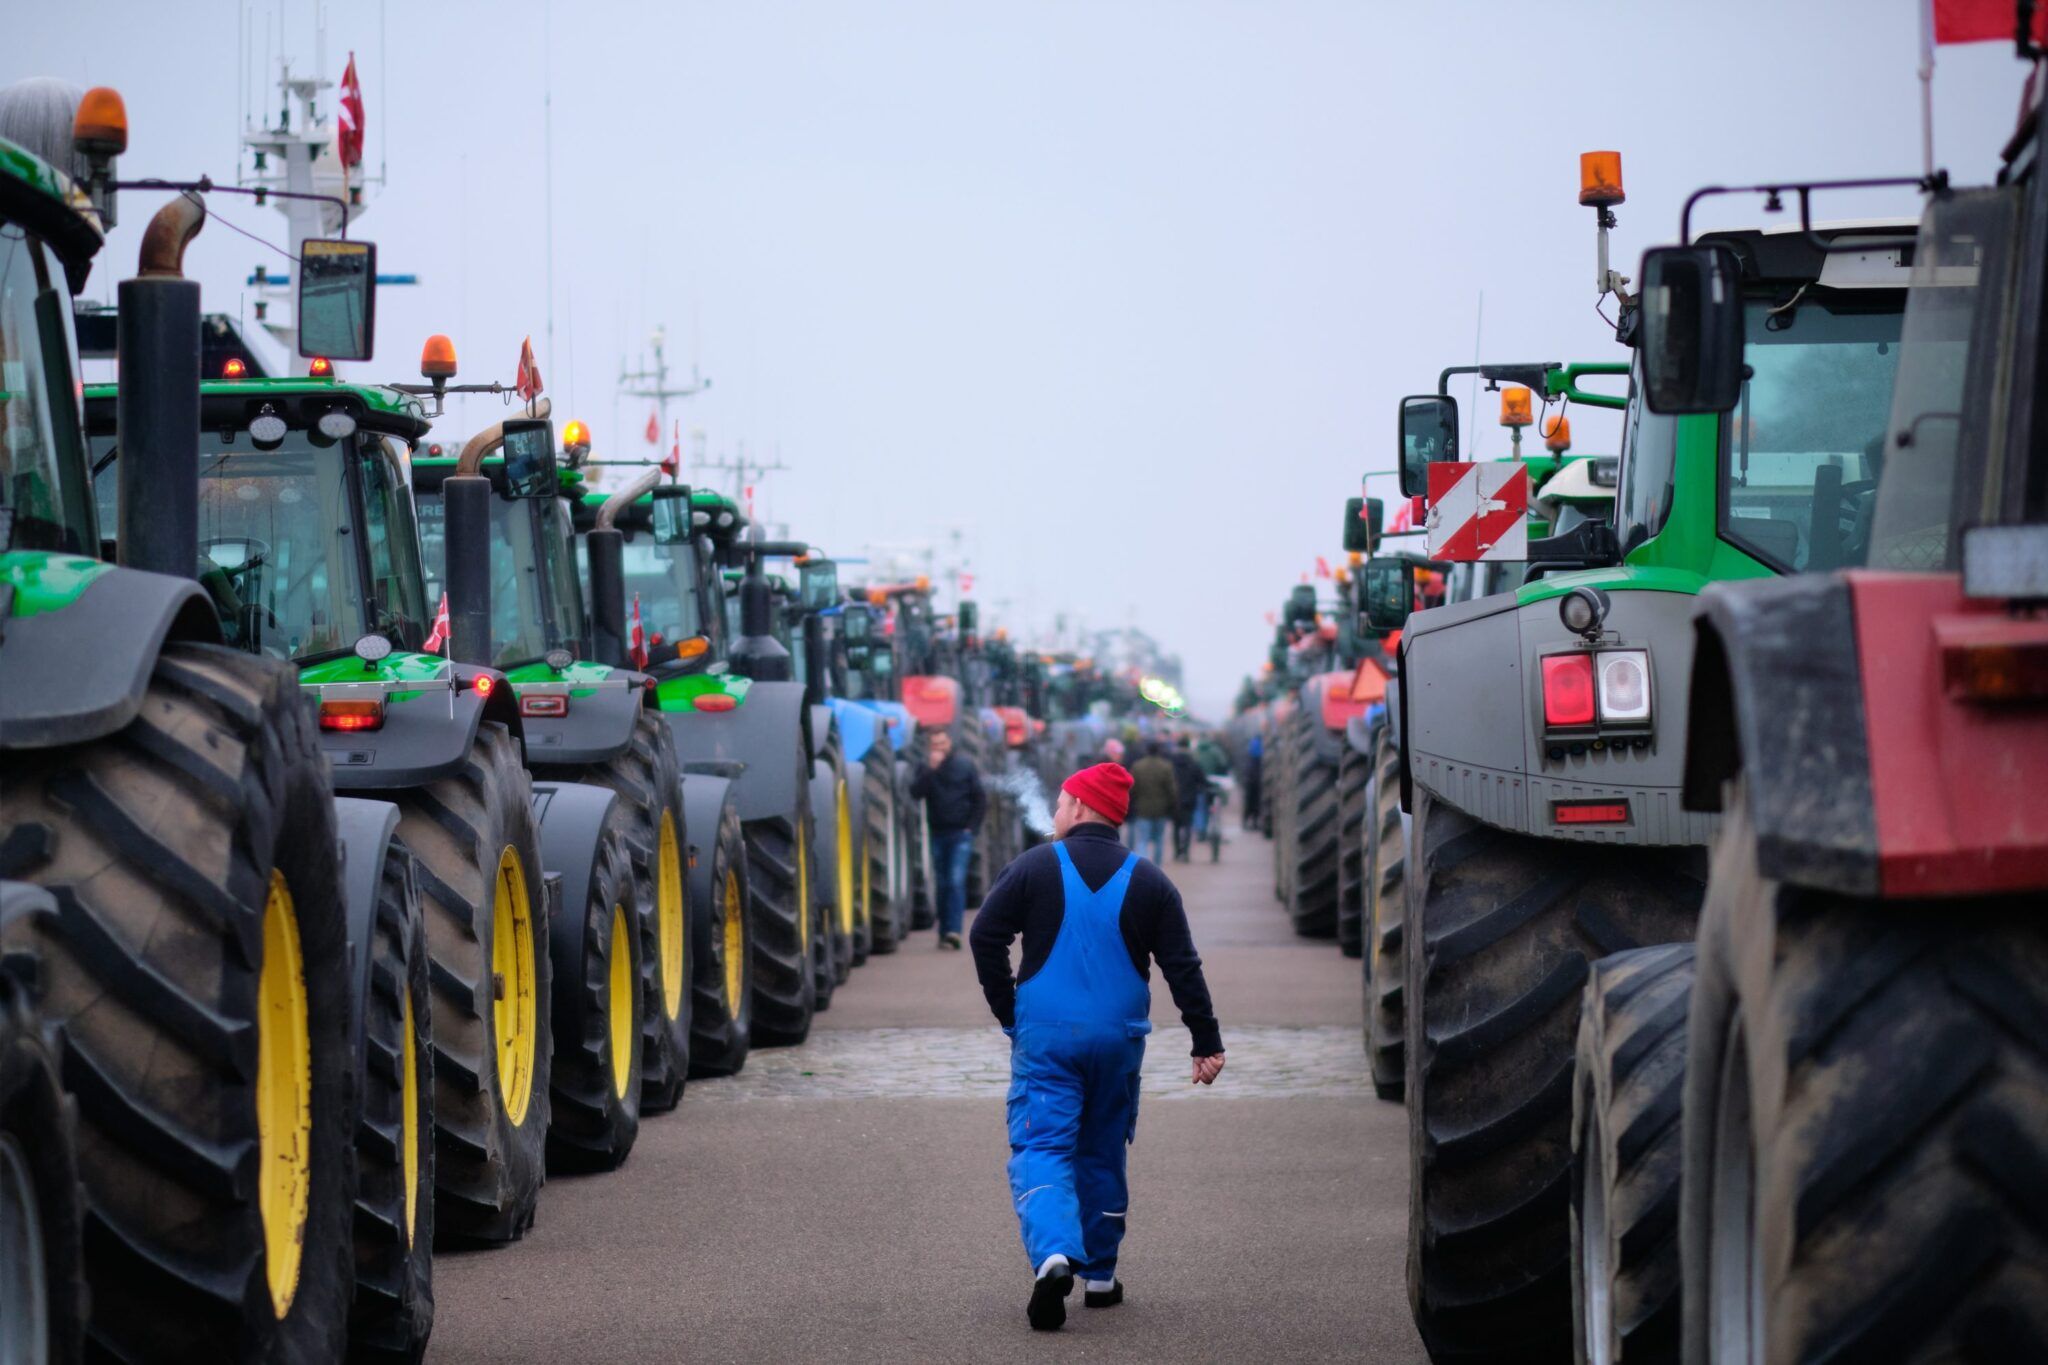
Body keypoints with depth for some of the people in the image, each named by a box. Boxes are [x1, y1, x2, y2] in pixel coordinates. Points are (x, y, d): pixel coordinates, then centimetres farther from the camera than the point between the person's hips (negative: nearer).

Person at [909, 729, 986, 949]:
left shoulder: (964, 767, 2)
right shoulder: (927, 770, 6)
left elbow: (980, 799, 5)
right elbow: (915, 793, -11)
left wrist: (971, 826, -3)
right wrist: (931, 769, -18)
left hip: (960, 834, -3)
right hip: (938, 834, 3)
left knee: (956, 881, -14)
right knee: (942, 884, 7)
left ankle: (953, 931, -21)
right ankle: (945, 932, 14)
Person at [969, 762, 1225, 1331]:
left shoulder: (1035, 867, -3)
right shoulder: (1148, 882, 4)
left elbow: (985, 936, -7)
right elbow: (1182, 968, 1)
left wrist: (1009, 1013, 3)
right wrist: (1207, 1043, 3)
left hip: (1044, 1035, -3)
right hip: (1118, 1039, 3)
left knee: (1041, 1147, -5)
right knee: (1102, 1152, 16)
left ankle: (1053, 1254, -30)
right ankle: (1099, 1275, 21)